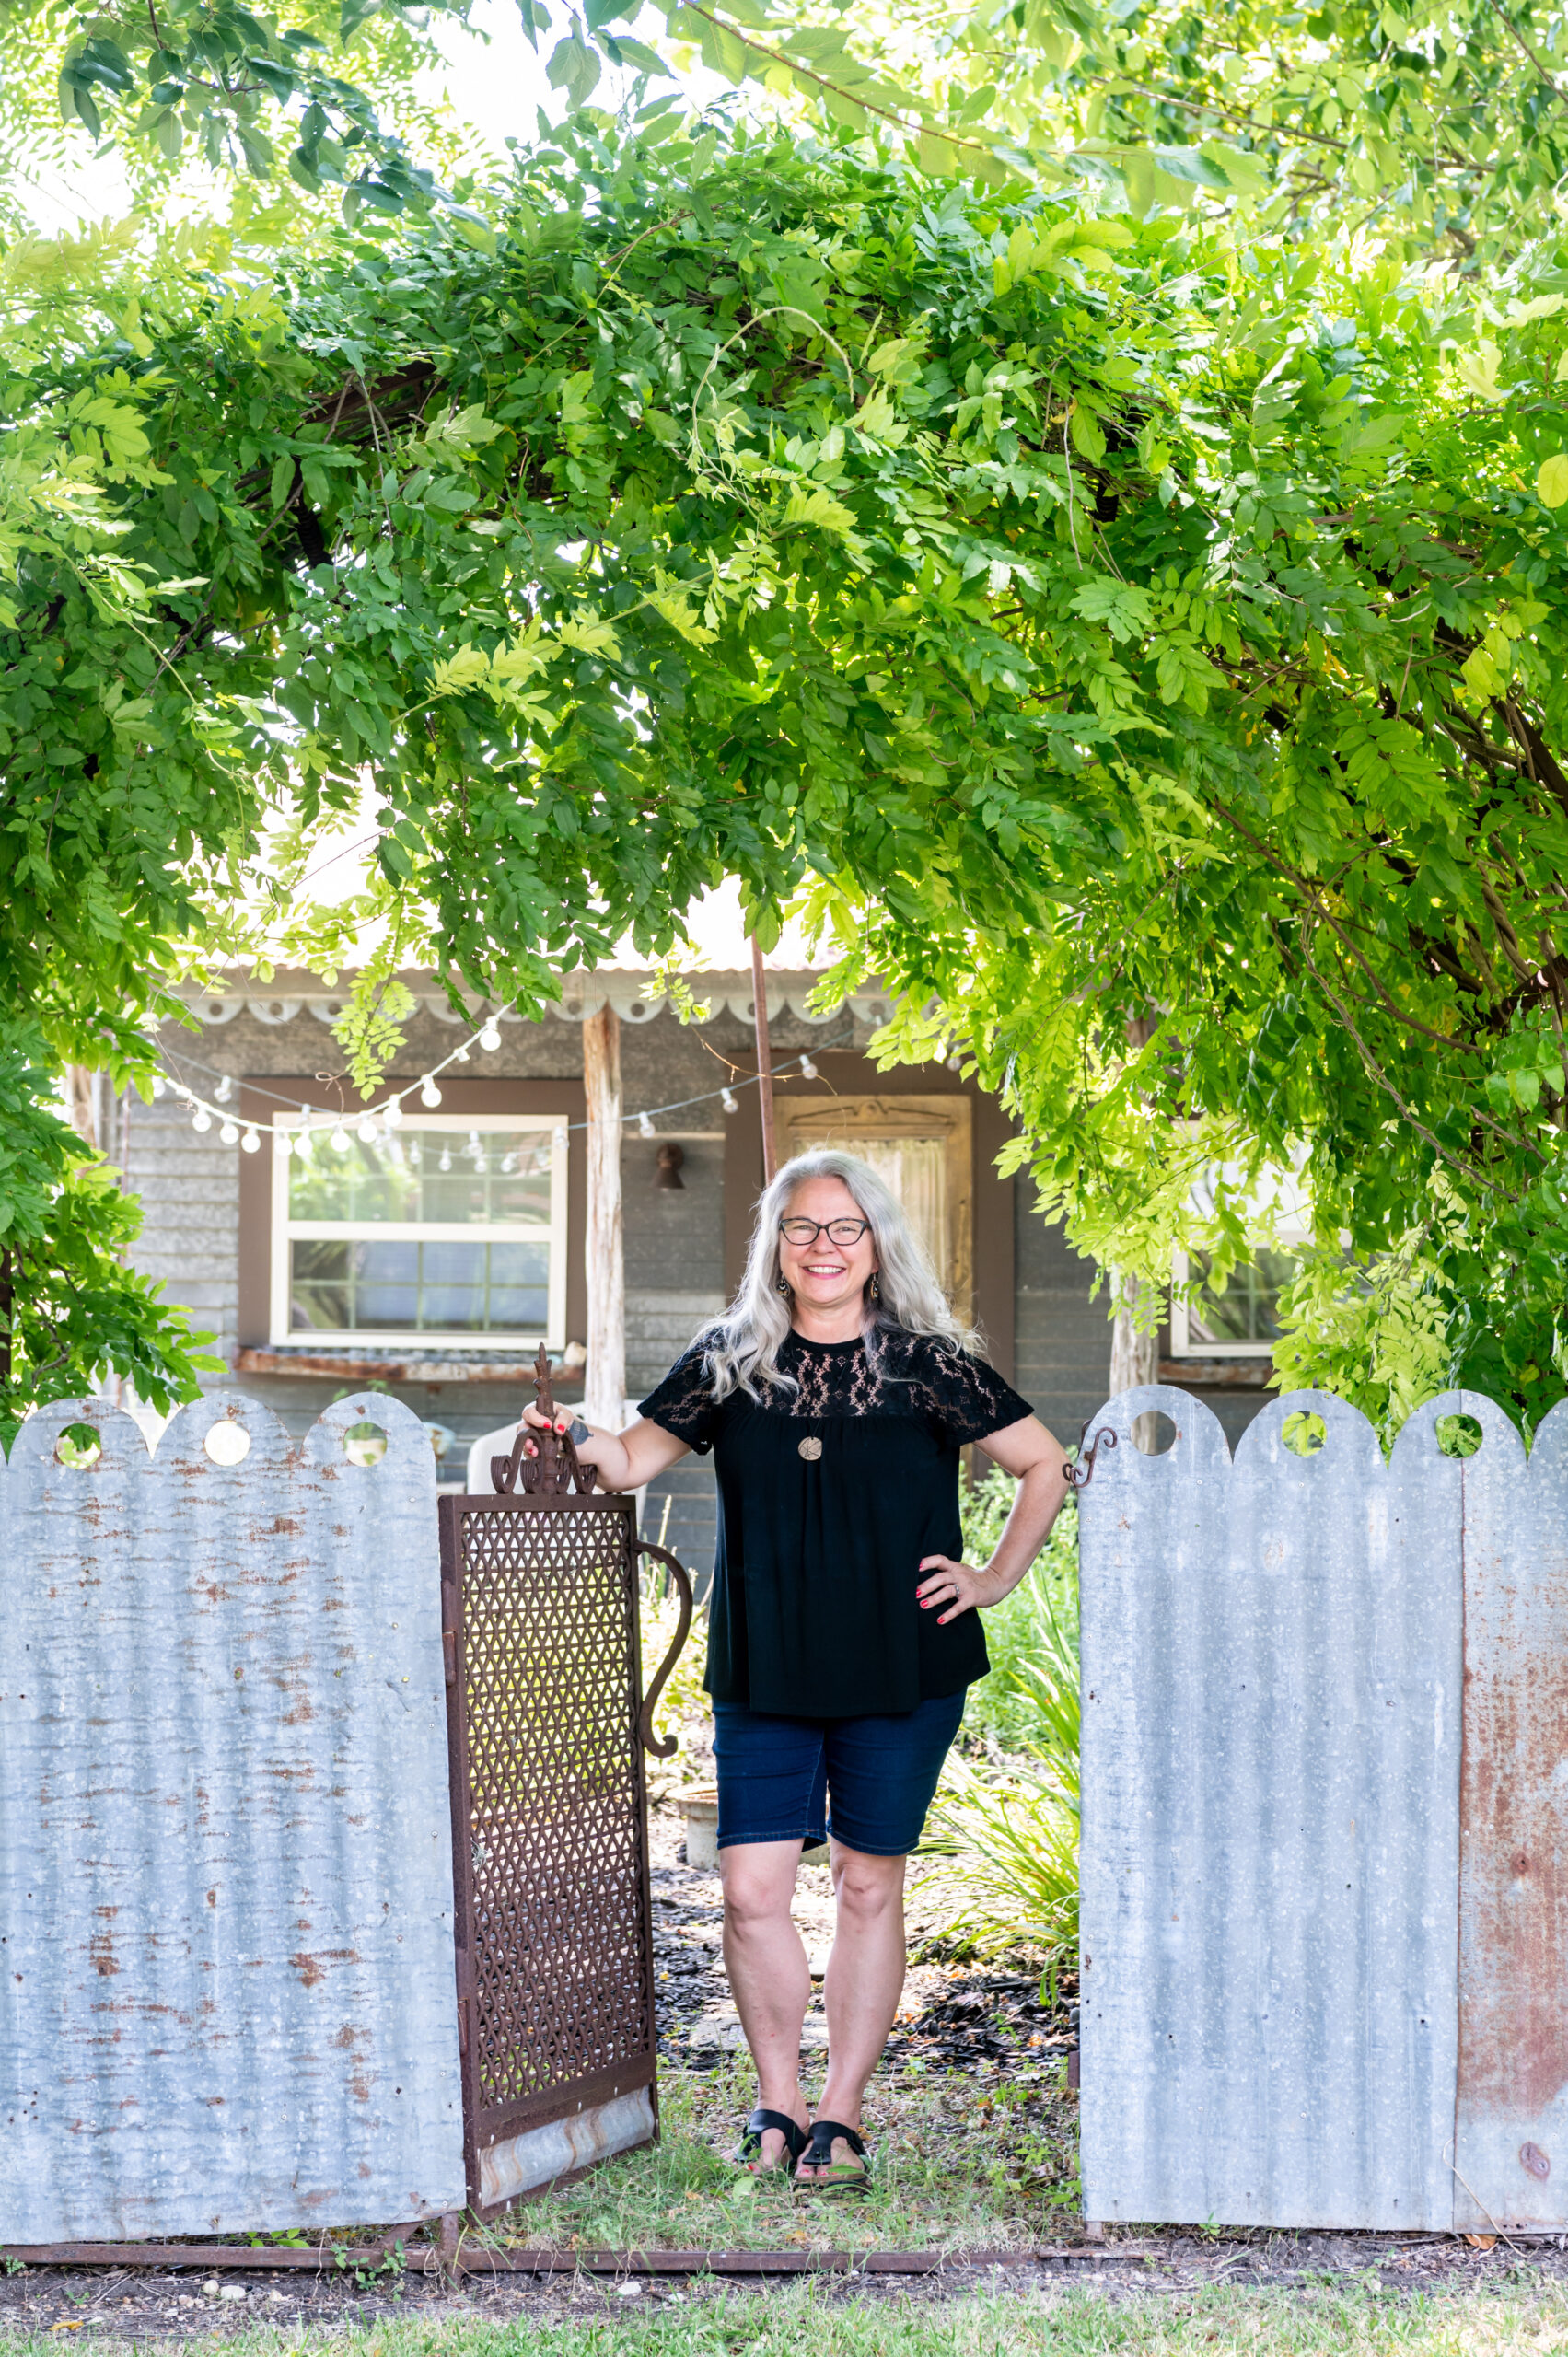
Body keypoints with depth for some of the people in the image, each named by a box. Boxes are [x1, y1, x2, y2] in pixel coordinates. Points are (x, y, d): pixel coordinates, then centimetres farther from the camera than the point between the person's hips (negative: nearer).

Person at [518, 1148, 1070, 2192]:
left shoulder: (926, 1362, -1)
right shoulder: (731, 1361, 5)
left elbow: (1046, 1463, 6)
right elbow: (634, 1460, 9)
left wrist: (996, 1577, 0)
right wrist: (576, 1436, -11)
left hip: (899, 1669, -1)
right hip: (764, 1674, 2)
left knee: (870, 1885, 5)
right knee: (752, 1888, -3)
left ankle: (840, 2115, 14)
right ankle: (779, 2105, 13)